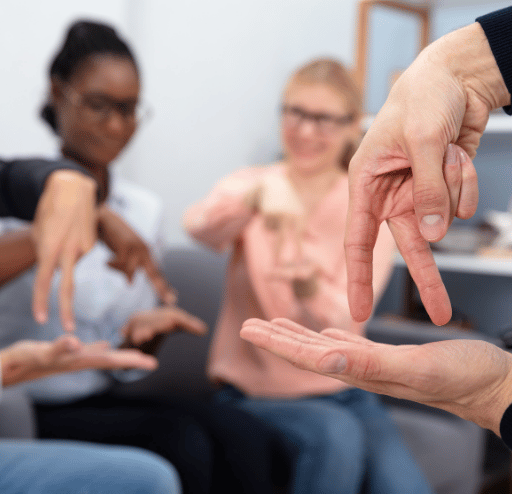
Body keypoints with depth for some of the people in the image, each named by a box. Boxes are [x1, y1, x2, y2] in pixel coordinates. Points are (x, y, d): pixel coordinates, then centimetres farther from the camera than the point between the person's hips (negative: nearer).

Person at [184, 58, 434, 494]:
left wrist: (309, 286, -36)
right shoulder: (251, 184, 0)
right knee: (336, 436, -31)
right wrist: (260, 194, -47)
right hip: (254, 394, -1)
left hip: (342, 391, 1)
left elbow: (344, 324, -14)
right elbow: (200, 226, -26)